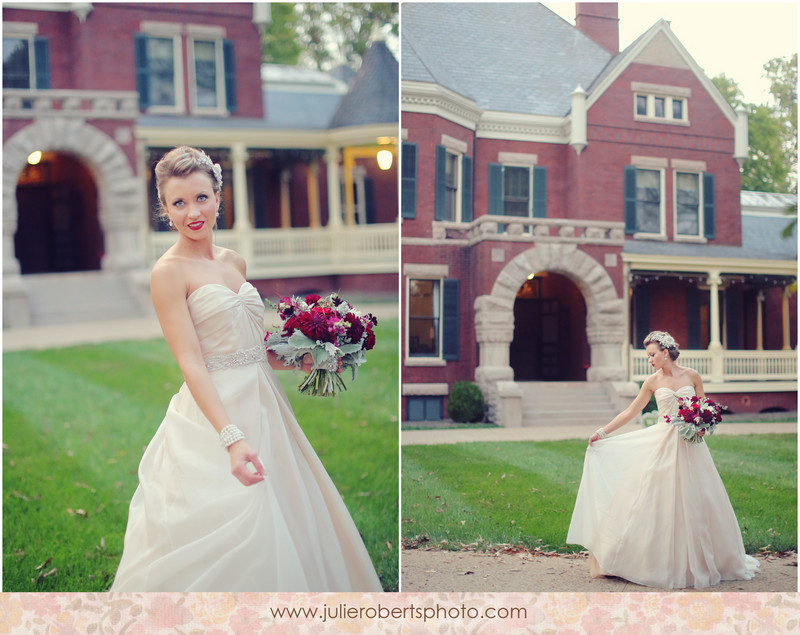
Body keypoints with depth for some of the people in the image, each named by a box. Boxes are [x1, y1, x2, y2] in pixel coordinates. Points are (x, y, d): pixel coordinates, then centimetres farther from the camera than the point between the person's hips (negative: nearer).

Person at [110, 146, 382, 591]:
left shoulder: (234, 261, 11)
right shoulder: (169, 272, -10)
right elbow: (192, 363, -18)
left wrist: (298, 361, 5)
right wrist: (232, 439, -26)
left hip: (262, 402, 7)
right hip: (213, 413, -7)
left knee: (284, 523, 13)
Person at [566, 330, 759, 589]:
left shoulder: (692, 376, 2)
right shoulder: (653, 381, 3)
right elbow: (630, 411, 8)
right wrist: (603, 432, 6)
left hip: (690, 445, 0)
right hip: (663, 444, 0)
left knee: (695, 503, 2)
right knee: (658, 501, -2)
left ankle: (699, 562, 16)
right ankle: (661, 562, 7)